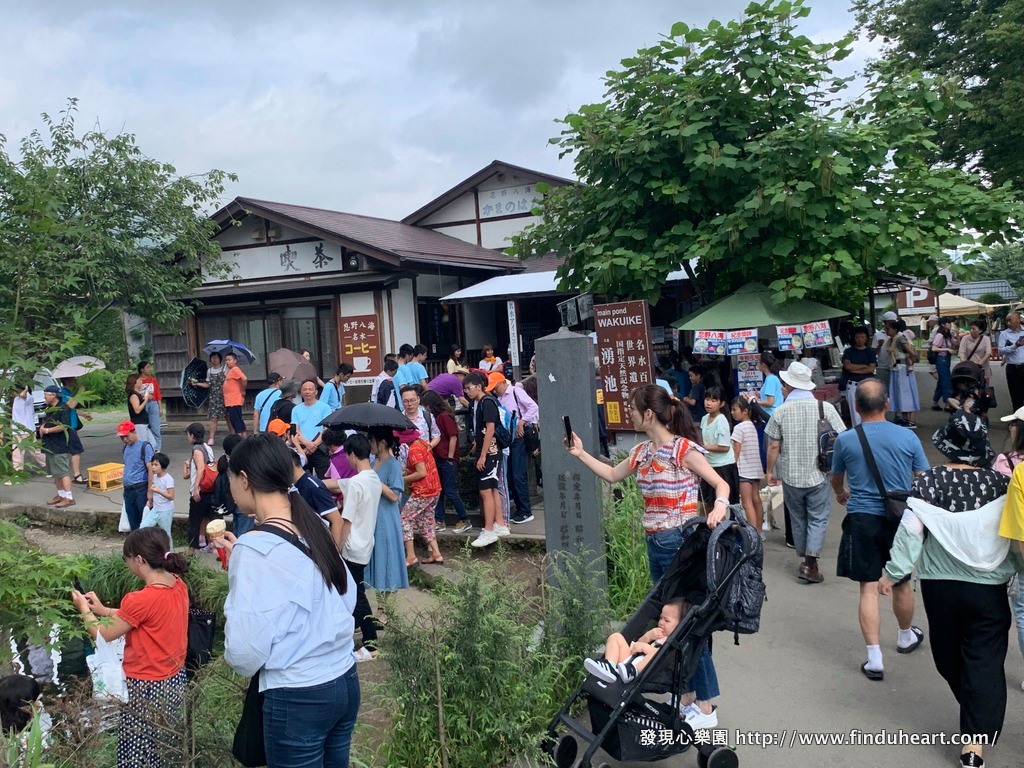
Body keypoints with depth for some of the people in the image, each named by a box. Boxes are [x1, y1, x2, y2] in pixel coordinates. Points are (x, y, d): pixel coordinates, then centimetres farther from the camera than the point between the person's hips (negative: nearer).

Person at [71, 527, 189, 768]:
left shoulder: (141, 599, -26)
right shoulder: (178, 585, -4)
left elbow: (103, 636, -10)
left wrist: (84, 609, 6)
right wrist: (103, 610, 14)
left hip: (147, 688, -7)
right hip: (174, 681, 7)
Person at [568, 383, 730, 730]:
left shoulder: (683, 449, -14)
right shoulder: (643, 451, 8)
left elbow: (721, 484, -14)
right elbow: (612, 474, 23)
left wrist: (719, 505, -35)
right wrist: (580, 453, 15)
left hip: (681, 542, -8)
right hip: (655, 545, 8)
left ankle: (705, 706, 9)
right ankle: (687, 699, 25)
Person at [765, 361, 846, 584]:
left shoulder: (780, 412, -7)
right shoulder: (825, 407, -8)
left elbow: (773, 446, -4)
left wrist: (770, 471, 9)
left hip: (790, 476, 1)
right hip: (817, 474, -1)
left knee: (798, 519, 16)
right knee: (818, 519, 6)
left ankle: (805, 560, 27)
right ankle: (810, 564, -5)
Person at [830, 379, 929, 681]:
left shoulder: (845, 440, -6)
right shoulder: (907, 437, -6)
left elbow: (836, 480, 12)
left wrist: (841, 494, 35)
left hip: (862, 519, -1)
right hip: (900, 518, 2)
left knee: (869, 588, 2)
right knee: (901, 583, 19)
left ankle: (874, 658, -1)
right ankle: (906, 637, 43)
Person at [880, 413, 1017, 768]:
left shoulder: (927, 482, -8)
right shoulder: (998, 482, -6)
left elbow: (910, 530, -9)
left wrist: (893, 572, -1)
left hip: (939, 585, 0)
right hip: (988, 587, 0)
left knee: (949, 657, 19)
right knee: (985, 662, 4)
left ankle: (975, 718, 37)